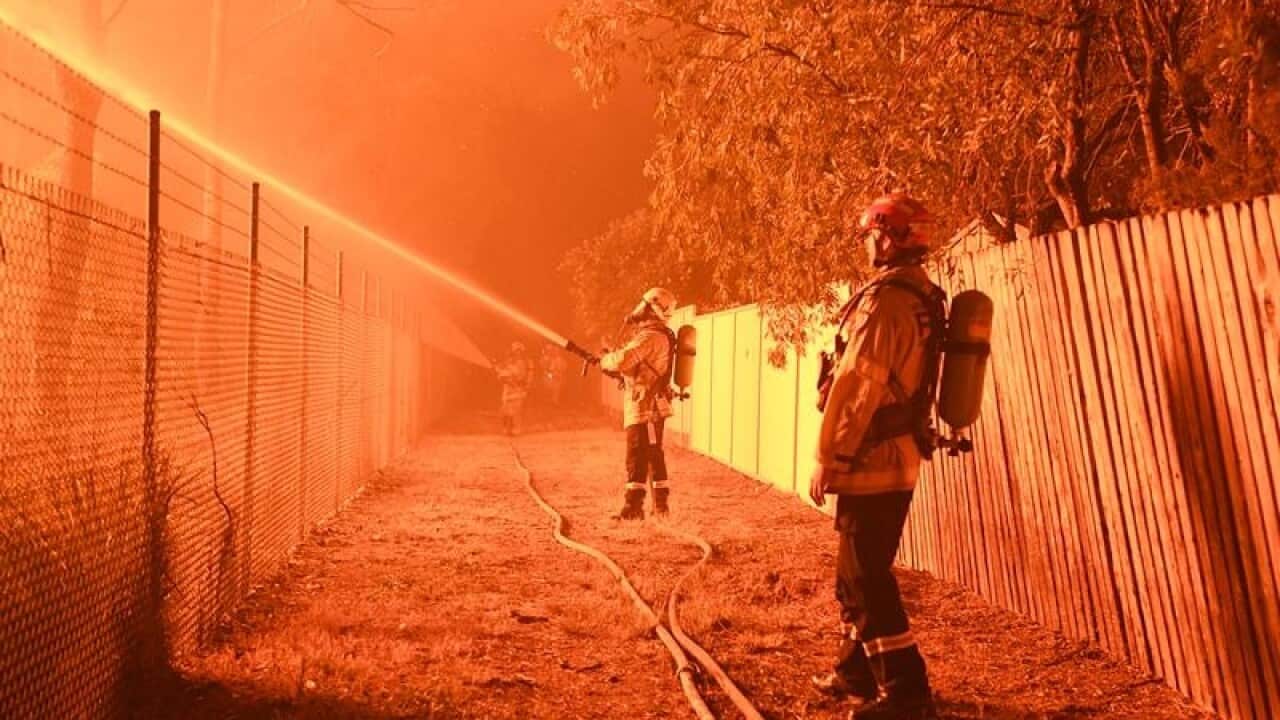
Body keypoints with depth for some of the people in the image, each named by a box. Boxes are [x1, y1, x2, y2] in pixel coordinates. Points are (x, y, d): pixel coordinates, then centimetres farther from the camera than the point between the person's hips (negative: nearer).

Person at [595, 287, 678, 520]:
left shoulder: (650, 337, -17)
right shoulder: (660, 336, 16)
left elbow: (622, 360, -26)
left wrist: (604, 361, -5)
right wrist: (613, 360, 8)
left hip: (645, 406, -10)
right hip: (652, 406, 10)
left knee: (637, 456, -8)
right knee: (653, 455, 15)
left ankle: (633, 506, -7)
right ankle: (660, 504, 21)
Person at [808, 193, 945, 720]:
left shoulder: (885, 298, -17)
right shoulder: (924, 296, 13)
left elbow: (856, 386, -21)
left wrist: (828, 458, -15)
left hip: (872, 460, -10)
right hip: (900, 455, 10)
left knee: (867, 581, -2)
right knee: (860, 573, 19)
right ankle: (857, 672, 30)